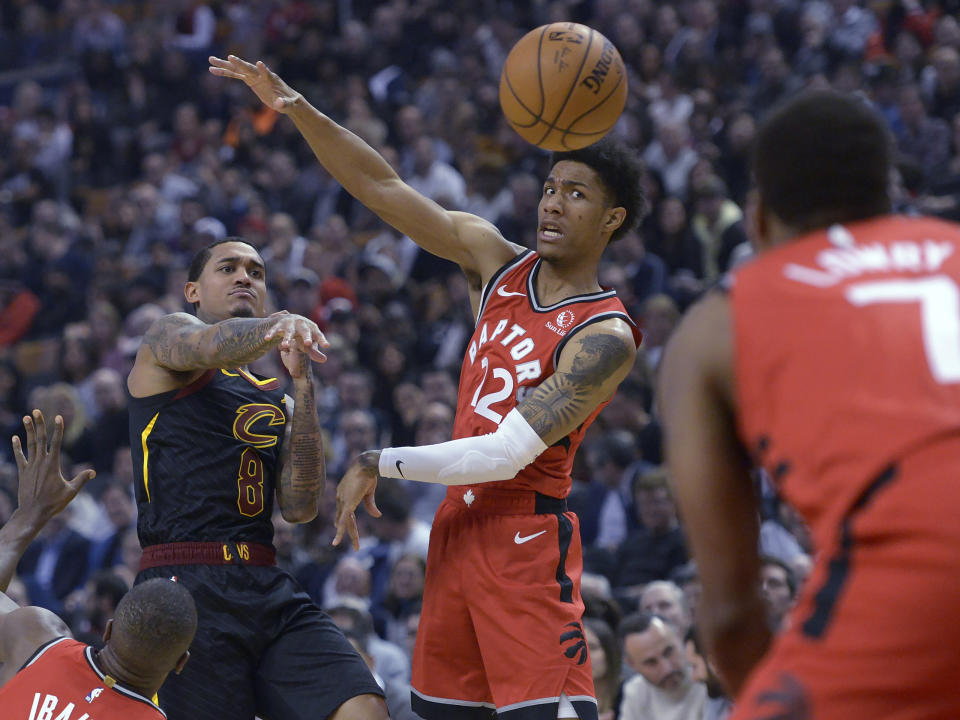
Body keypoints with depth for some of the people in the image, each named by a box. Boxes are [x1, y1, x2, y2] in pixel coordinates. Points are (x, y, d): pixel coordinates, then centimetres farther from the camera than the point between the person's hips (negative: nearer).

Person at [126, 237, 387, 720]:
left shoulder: (274, 401, 24)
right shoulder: (167, 336, 9)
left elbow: (299, 508, 9)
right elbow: (212, 346, -17)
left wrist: (301, 384, 4)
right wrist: (280, 324, -38)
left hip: (270, 590, 5)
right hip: (186, 587, -5)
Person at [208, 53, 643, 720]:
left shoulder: (605, 336, -13)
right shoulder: (496, 260, 8)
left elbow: (508, 454, -20)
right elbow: (384, 188, 6)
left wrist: (380, 465, -17)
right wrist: (299, 111, -6)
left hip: (527, 536, -7)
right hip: (459, 522, 7)